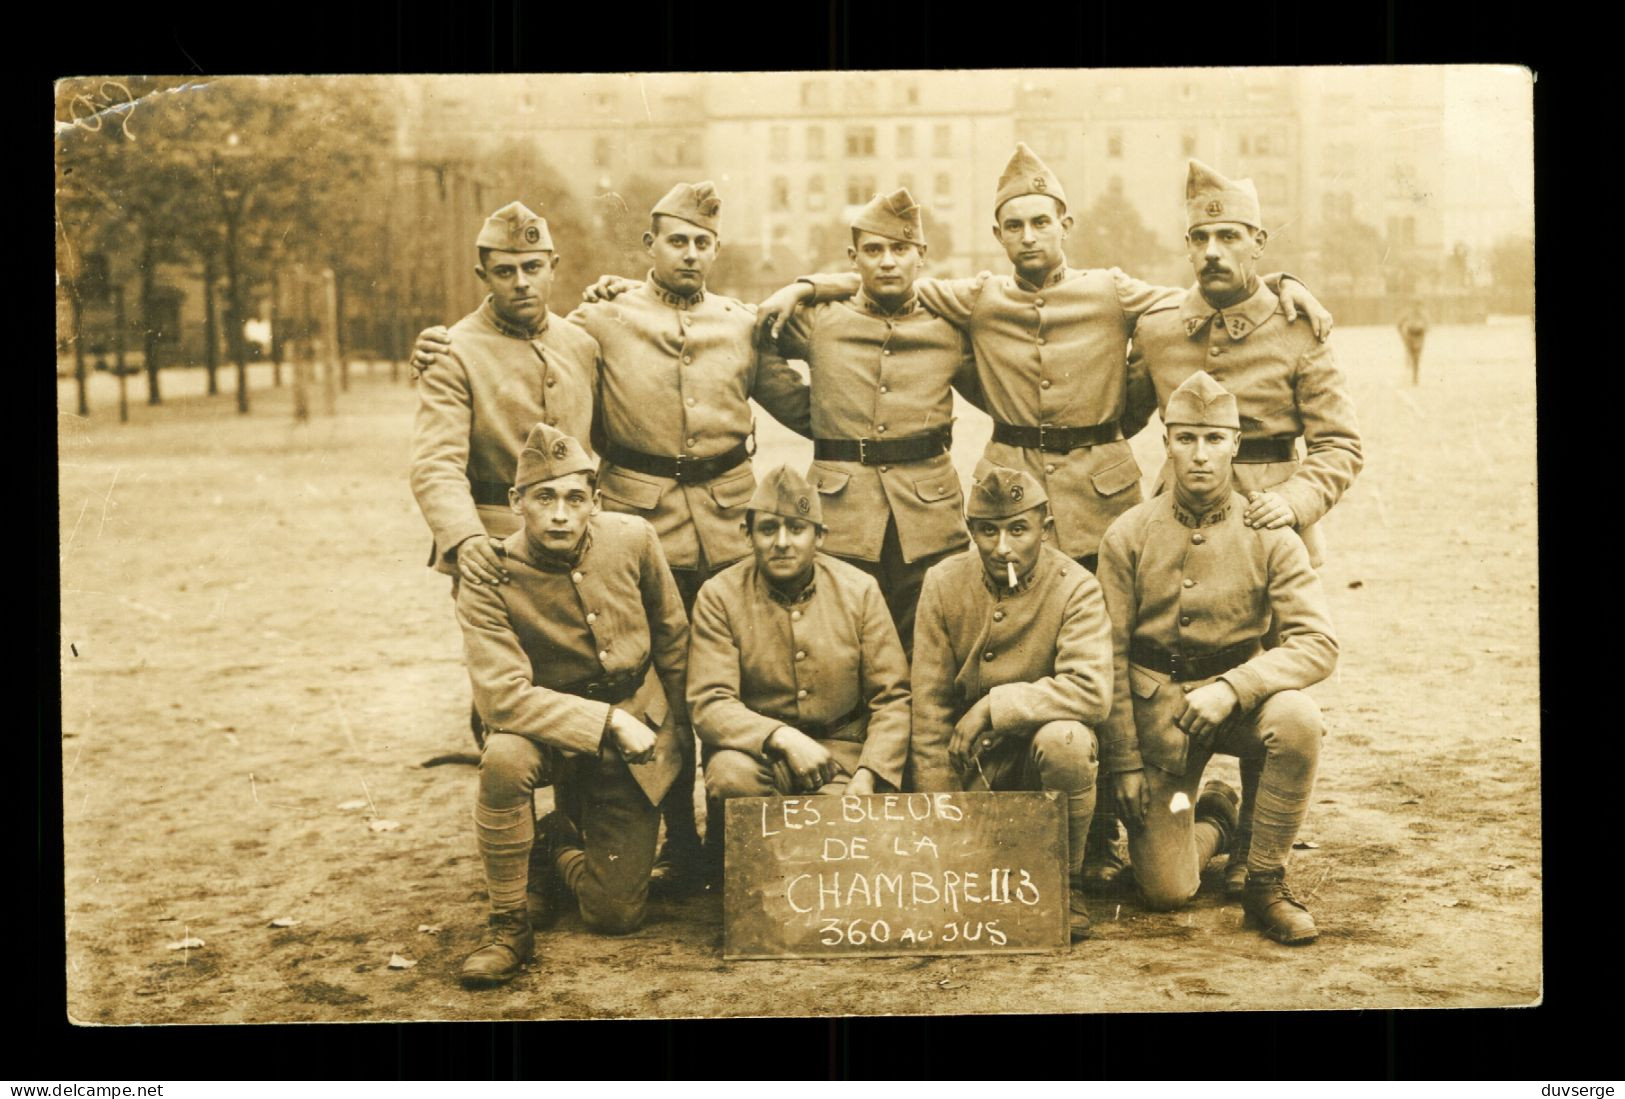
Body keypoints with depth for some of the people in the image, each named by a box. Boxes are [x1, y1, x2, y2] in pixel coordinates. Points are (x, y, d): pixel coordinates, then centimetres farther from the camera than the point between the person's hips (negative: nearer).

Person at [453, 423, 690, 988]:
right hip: (551, 730, -2)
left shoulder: (633, 540, -12)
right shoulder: (488, 579, -21)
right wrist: (609, 722, -34)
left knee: (617, 914, -3)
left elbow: (673, 640, 4)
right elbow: (503, 694, -30)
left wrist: (674, 727, 12)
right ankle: (509, 925, -18)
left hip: (636, 740, 2)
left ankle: (558, 843, 32)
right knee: (505, 758, -38)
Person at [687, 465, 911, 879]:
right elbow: (708, 704, -15)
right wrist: (782, 737, -31)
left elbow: (893, 699, -1)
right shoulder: (719, 596, -7)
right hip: (757, 748, 0)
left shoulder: (859, 590, -1)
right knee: (731, 776, -34)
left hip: (843, 748, 1)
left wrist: (867, 777, -17)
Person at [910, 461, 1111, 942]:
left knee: (1064, 739, -36)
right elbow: (930, 707, -5)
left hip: (1039, 741, -2)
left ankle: (1066, 882, -12)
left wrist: (994, 706, -28)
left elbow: (1092, 690, -28)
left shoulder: (1074, 588, -14)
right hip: (972, 759, 2)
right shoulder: (944, 584, -6)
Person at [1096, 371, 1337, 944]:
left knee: (1298, 719, -35)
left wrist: (1232, 688, -28)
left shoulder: (1269, 537, -6)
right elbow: (1111, 658, -1)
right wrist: (1124, 761, -4)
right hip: (1157, 708, 0)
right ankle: (1216, 817, 29)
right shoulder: (1129, 535, -5)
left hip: (1237, 694, 1)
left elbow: (1317, 643, -14)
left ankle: (1266, 883, -13)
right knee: (1166, 890, -10)